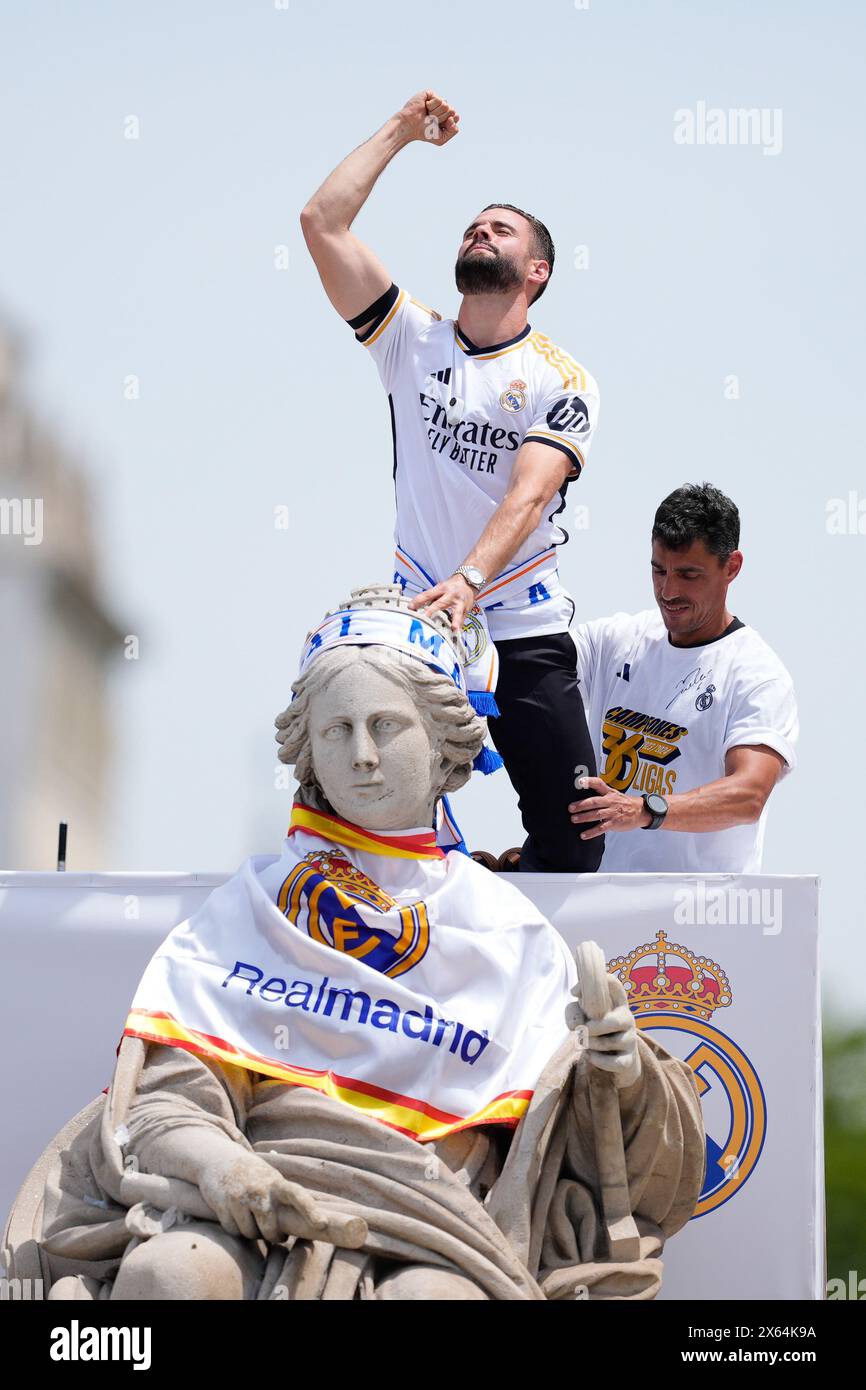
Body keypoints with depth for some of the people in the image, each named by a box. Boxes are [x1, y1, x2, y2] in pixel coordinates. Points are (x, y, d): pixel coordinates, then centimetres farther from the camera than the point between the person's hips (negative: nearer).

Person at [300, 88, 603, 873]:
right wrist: (402, 131, 7)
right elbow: (323, 222, 2)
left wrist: (469, 581, -34)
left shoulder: (562, 380, -1)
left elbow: (527, 497, -17)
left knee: (571, 831, -5)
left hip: (525, 638, -2)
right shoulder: (414, 340, 8)